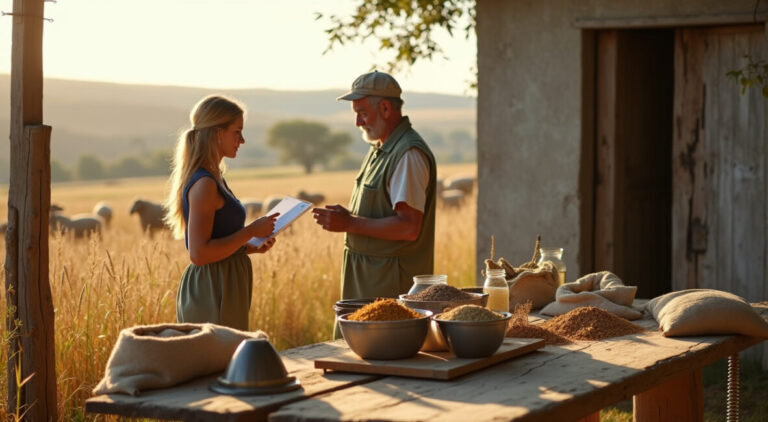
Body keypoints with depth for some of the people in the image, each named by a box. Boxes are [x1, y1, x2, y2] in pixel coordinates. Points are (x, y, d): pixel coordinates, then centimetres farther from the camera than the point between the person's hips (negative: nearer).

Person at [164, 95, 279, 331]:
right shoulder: (204, 184, -17)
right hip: (213, 293, -10)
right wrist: (251, 231, -18)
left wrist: (251, 247, 7)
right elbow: (199, 253, -23)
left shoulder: (212, 179, 14)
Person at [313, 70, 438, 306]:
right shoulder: (379, 149, 16)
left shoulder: (409, 154, -17)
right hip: (365, 275, 9)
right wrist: (344, 217, 5)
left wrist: (351, 224, -20)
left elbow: (408, 227, -24)